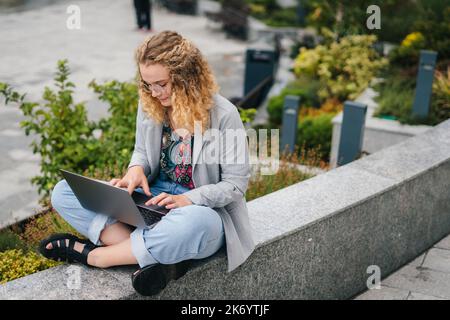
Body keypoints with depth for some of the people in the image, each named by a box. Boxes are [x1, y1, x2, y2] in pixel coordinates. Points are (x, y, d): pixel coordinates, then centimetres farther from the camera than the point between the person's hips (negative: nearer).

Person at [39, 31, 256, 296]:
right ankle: (161, 256, -27)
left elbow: (237, 183, -12)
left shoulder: (223, 114, -15)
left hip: (204, 209, -5)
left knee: (194, 224, -46)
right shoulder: (150, 104, 0)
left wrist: (188, 199, -27)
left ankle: (91, 255, -20)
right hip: (153, 199, 6)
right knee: (64, 192, -10)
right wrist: (136, 170, -10)